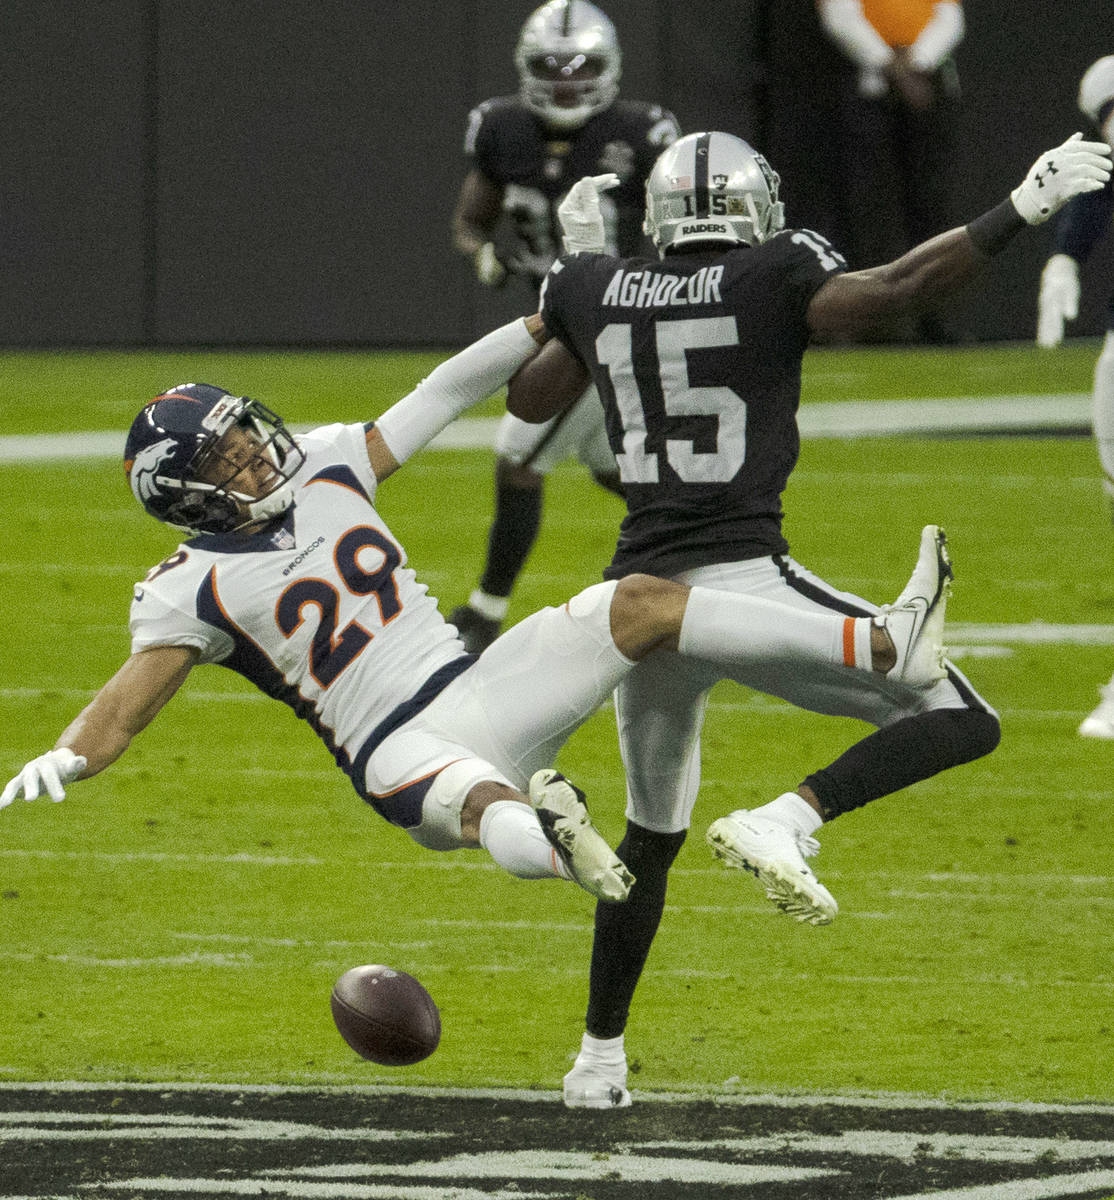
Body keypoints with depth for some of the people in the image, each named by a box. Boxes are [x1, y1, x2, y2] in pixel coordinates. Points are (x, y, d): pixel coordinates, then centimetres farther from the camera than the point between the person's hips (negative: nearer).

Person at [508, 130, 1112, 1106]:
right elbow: (890, 290, -18)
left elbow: (528, 401, 25)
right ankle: (785, 821, -19)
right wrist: (1022, 211, -13)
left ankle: (599, 1058, 27)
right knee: (961, 723, 2)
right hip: (743, 580, -6)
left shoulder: (599, 292, 10)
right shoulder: (772, 282, -3)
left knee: (652, 834, 25)